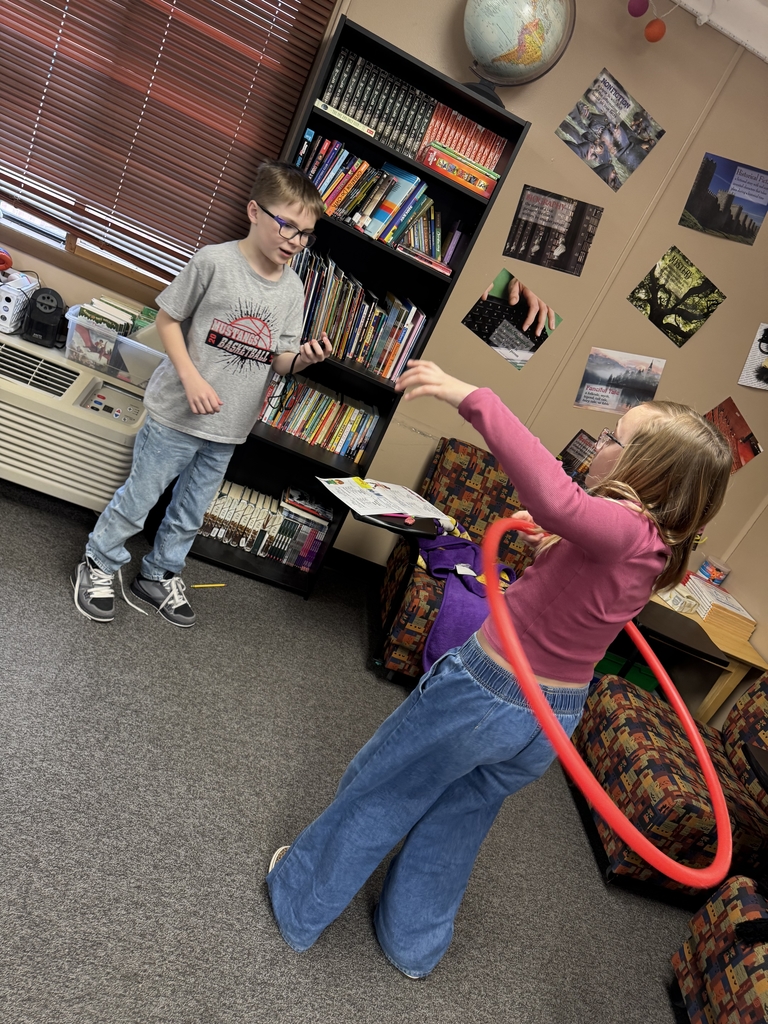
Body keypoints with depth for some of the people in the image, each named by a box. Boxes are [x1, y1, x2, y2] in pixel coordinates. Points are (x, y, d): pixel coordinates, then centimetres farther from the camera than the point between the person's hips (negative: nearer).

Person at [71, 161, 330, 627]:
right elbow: (168, 319, -6)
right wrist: (191, 378, -18)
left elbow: (278, 361, 6)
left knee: (191, 511, 18)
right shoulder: (215, 261, -12)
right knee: (139, 498, 9)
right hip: (179, 414, -5)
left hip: (230, 428, 5)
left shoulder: (294, 290, 2)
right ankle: (98, 566, 33)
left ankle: (159, 576, 40)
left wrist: (304, 358, -16)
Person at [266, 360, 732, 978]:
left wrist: (473, 398, -50)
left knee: (380, 793, 17)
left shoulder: (622, 528, -27)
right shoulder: (662, 551, -2)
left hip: (484, 692, -7)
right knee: (458, 823, 28)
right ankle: (414, 944, 49)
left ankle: (300, 904, 40)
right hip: (556, 721, 7)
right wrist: (557, 545, 9)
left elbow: (555, 497, -52)